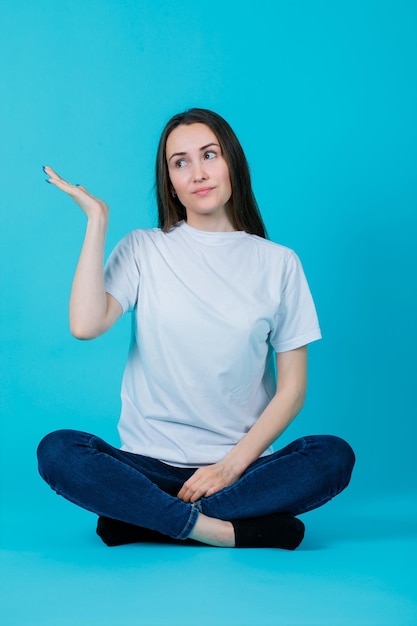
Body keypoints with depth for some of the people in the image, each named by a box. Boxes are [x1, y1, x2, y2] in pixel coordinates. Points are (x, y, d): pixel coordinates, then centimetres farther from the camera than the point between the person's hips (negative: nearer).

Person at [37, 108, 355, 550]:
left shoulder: (278, 263, 5)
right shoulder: (143, 249, 5)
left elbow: (292, 387, 2)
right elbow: (86, 325, -14)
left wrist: (231, 466, -10)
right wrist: (97, 218, -8)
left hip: (241, 462, 1)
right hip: (150, 462, -1)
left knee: (334, 456, -27)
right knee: (56, 452, -27)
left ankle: (147, 519, -21)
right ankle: (234, 531, -24)